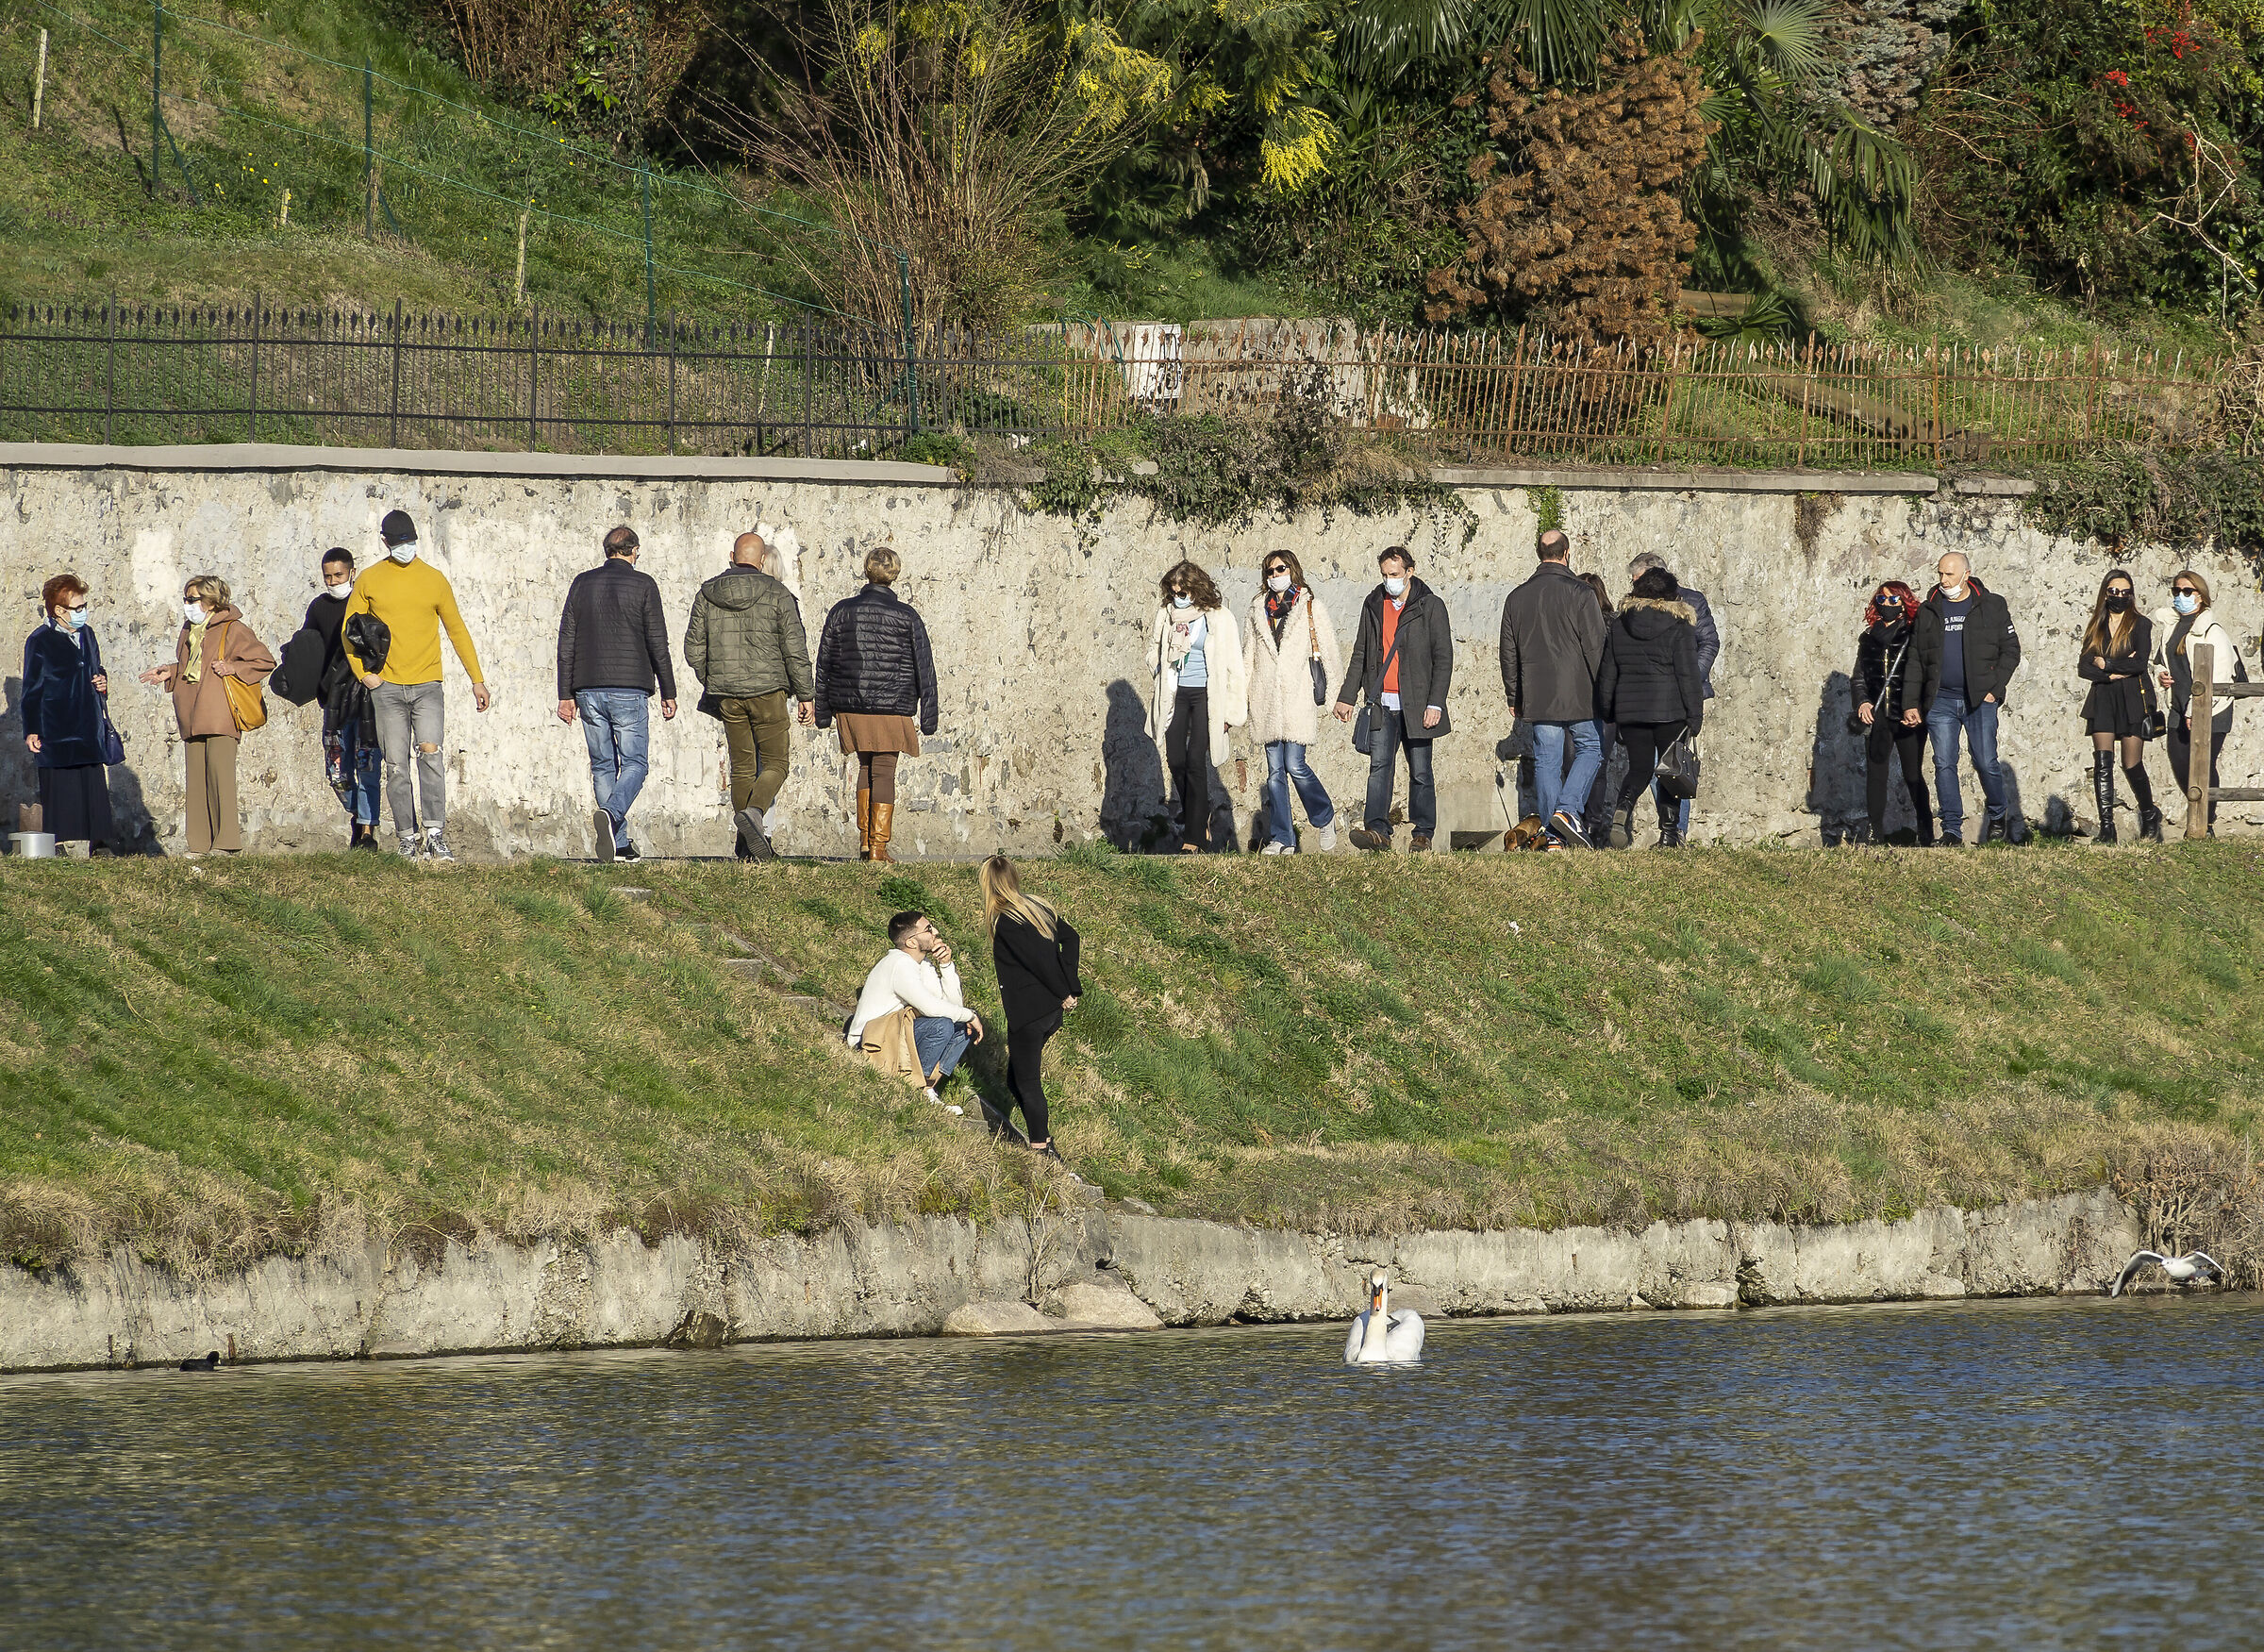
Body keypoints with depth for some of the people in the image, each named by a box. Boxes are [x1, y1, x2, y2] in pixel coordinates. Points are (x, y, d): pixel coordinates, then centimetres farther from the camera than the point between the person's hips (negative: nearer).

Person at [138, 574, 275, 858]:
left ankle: (228, 840, -11)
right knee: (196, 778, 3)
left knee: (219, 773, -13)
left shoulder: (232, 630, -3)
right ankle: (201, 845, 5)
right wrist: (168, 674, 16)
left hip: (220, 715, -7)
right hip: (192, 721, 7)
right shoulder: (189, 632, 20)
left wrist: (234, 668, -12)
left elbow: (265, 661, -2)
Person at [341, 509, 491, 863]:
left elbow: (457, 630, 13)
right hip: (387, 687, 1)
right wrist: (363, 672, 0)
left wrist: (477, 679, 11)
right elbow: (350, 630, 13)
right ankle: (409, 839, 6)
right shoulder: (369, 581, 6)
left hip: (427, 685, -1)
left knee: (430, 753, -17)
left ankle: (435, 837, -19)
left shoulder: (434, 579, 7)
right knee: (396, 765, -1)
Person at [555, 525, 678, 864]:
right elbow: (657, 643, -3)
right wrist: (668, 693, 4)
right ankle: (611, 815, -27)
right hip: (629, 689, -3)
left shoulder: (582, 584, 8)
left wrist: (566, 694, 10)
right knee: (634, 764, 1)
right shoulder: (643, 585, -1)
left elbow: (566, 642, 7)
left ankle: (620, 843, 8)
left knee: (602, 766, 11)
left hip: (589, 691, 3)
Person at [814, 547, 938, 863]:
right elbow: (924, 669, -2)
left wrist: (823, 712, 13)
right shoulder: (906, 617, -4)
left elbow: (824, 665, 6)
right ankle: (878, 848, 0)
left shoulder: (842, 612, 2)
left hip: (851, 706, 3)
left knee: (866, 766, 20)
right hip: (893, 706, -3)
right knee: (884, 772, 4)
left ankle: (865, 840, 14)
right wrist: (928, 718, 4)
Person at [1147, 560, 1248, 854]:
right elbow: (1153, 655, 24)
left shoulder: (1218, 620, -5)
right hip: (1175, 694, 5)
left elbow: (1233, 665, -2)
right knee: (1176, 761, 1)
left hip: (1206, 695, -5)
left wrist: (1229, 709, -4)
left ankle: (1193, 837, -8)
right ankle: (1200, 822, 23)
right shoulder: (1165, 615, 7)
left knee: (1196, 761, -11)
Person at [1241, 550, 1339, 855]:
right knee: (1275, 770, 2)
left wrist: (1335, 694, -4)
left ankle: (1325, 819, 14)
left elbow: (1328, 651, 2)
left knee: (1295, 765, -11)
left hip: (1298, 697, -4)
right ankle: (1282, 839, 6)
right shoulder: (1259, 608, 15)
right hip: (1267, 700, 4)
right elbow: (1249, 655, 20)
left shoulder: (1310, 607, 3)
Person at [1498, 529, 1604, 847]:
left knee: (1546, 760, 7)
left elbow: (1508, 653, 12)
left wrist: (1514, 697, 19)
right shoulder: (1579, 594, -8)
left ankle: (1552, 836, 4)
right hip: (1578, 694, -4)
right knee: (1591, 748, 11)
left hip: (1538, 698, 4)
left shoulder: (1517, 597, 8)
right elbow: (1595, 648, -8)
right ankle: (1566, 810, -8)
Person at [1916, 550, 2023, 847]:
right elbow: (1917, 658, 15)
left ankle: (1999, 814, 20)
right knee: (1944, 764, -4)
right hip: (1940, 700, 2)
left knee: (1986, 763, -4)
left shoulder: (1992, 606, 3)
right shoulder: (1927, 611, 10)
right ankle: (1952, 830, -1)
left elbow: (2010, 650, 4)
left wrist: (1994, 689, -6)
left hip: (1980, 700, -2)